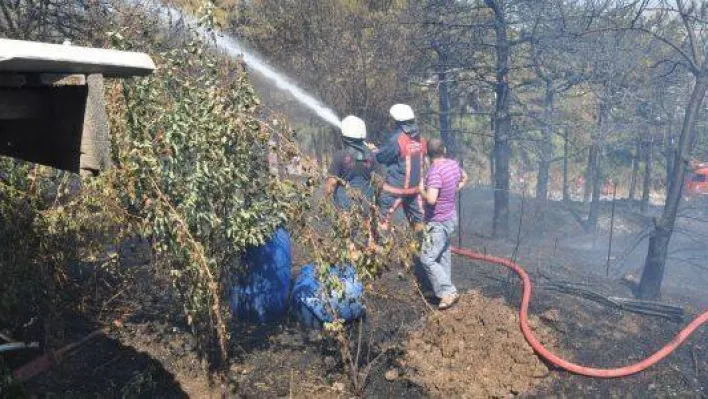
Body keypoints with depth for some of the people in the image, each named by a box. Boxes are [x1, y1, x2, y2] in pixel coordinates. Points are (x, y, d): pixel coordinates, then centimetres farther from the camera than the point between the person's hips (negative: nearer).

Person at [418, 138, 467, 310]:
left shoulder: (435, 172, -27)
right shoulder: (453, 164, 0)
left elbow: (431, 199, -35)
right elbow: (464, 178, 22)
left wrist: (421, 190, -16)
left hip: (438, 222, -9)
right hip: (450, 217, 9)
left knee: (427, 259, -5)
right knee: (443, 255, 21)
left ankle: (448, 292, -6)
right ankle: (444, 288, 33)